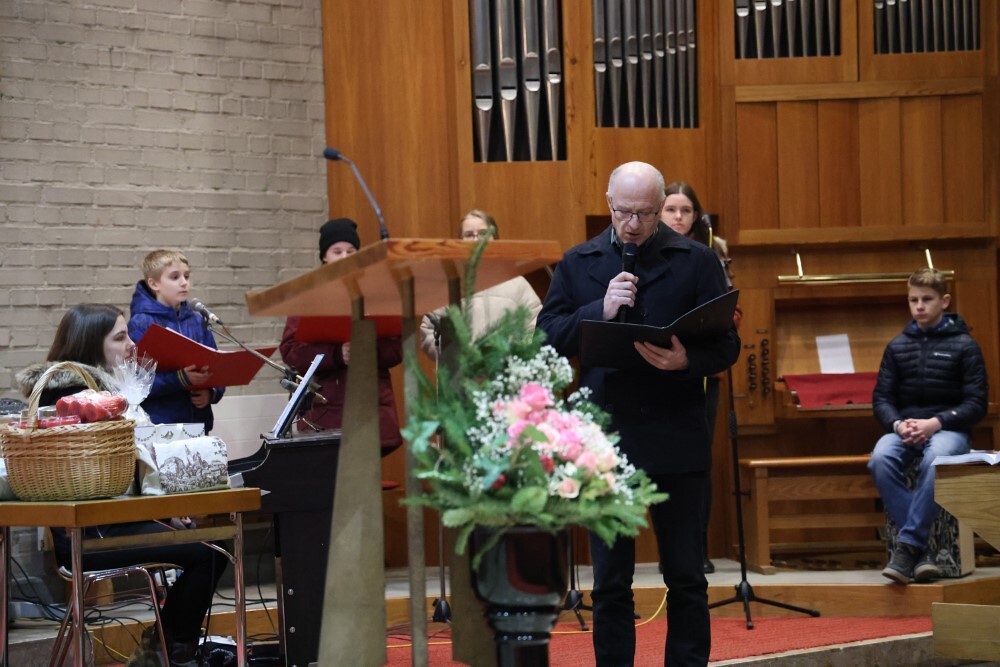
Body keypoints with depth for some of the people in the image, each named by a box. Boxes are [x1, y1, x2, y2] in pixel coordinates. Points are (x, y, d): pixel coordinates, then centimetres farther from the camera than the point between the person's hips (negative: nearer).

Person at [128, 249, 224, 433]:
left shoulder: (197, 322, 10)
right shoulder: (141, 324, -6)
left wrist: (211, 392, -8)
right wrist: (180, 379, -26)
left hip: (199, 423, 5)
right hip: (156, 423, -5)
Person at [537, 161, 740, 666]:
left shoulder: (696, 261, 3)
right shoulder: (578, 264, 8)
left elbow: (727, 345, -1)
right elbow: (546, 338, 1)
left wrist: (687, 360, -21)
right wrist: (599, 311, -14)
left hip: (677, 440, -1)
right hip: (605, 440, 1)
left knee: (686, 580, 6)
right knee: (610, 582, 7)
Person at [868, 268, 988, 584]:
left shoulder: (964, 346, 4)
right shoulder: (897, 346, 14)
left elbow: (976, 404, -2)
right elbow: (881, 398, 10)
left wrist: (935, 423, -16)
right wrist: (898, 425, -12)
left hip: (948, 428, -3)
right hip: (904, 427, 3)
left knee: (934, 461, -39)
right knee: (881, 459, -32)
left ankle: (908, 544, -34)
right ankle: (921, 550, -32)